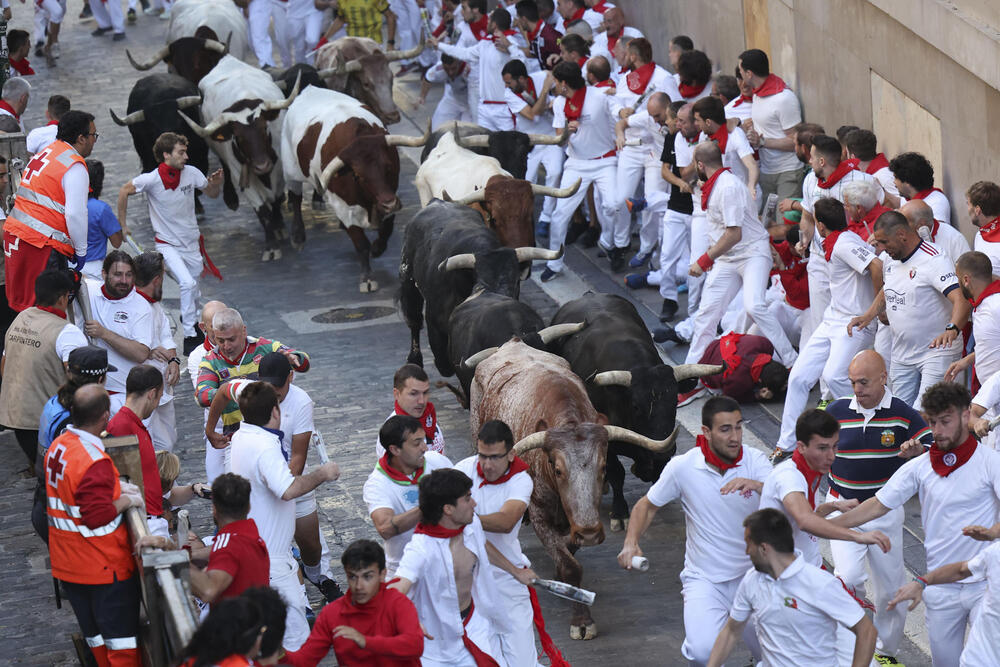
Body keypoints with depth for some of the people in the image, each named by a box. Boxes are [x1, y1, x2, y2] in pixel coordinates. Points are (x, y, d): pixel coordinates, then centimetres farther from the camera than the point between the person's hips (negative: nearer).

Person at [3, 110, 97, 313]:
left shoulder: (46, 151, 18)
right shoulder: (75, 168, -11)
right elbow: (76, 214, -18)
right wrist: (81, 250, -3)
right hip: (42, 243, -9)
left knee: (19, 302, 13)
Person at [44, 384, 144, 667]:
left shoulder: (57, 446, 2)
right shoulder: (95, 462, -27)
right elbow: (98, 516, -28)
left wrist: (115, 486, 9)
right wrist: (126, 500, -12)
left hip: (67, 565, 8)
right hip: (104, 568, -8)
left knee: (96, 635, 19)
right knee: (122, 637, 4)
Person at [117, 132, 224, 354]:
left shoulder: (191, 173, -8)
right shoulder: (152, 179, -19)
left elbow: (212, 194, 9)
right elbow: (124, 191, -2)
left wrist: (216, 183, -14)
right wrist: (122, 225, 2)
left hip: (192, 243, 4)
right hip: (168, 244, -4)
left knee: (193, 292, 15)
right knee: (188, 283, -23)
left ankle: (190, 319, 47)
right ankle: (189, 338, -16)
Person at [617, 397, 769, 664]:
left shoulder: (755, 461, -7)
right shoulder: (682, 467, -8)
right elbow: (647, 505, 7)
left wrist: (756, 485, -41)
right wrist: (631, 543, -10)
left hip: (750, 574, 2)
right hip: (704, 579, -2)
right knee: (705, 651, -24)